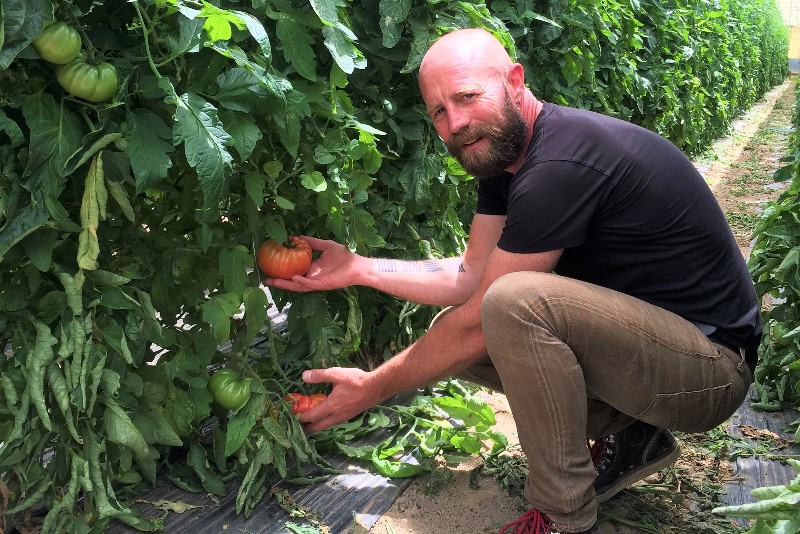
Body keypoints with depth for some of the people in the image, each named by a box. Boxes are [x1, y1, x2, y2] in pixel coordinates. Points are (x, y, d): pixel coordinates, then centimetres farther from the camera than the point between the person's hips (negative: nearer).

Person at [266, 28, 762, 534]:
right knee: (453, 336, 4)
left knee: (515, 303, -32)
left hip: (714, 364, -9)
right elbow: (472, 275, 4)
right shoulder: (502, 150, 3)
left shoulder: (561, 163, -27)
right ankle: (626, 435, 9)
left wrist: (373, 388, -12)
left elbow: (480, 319, -23)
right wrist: (358, 268, -2)